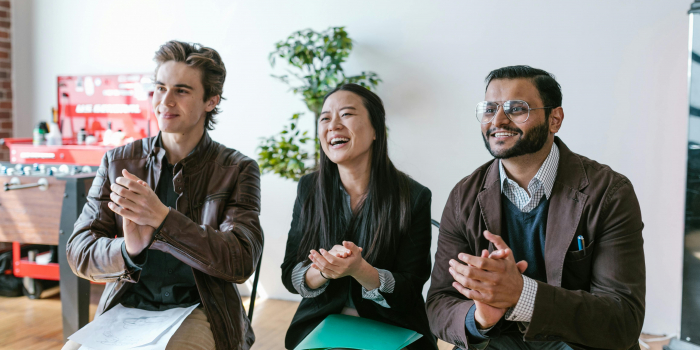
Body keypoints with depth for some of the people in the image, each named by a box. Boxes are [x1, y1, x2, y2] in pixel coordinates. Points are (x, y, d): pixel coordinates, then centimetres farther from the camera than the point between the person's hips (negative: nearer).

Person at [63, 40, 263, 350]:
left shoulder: (237, 170, -2)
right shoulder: (117, 162, 5)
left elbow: (241, 261, -12)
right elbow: (79, 252, 1)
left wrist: (161, 217, -25)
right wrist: (128, 250, -23)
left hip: (198, 312, -2)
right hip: (125, 308, 3)